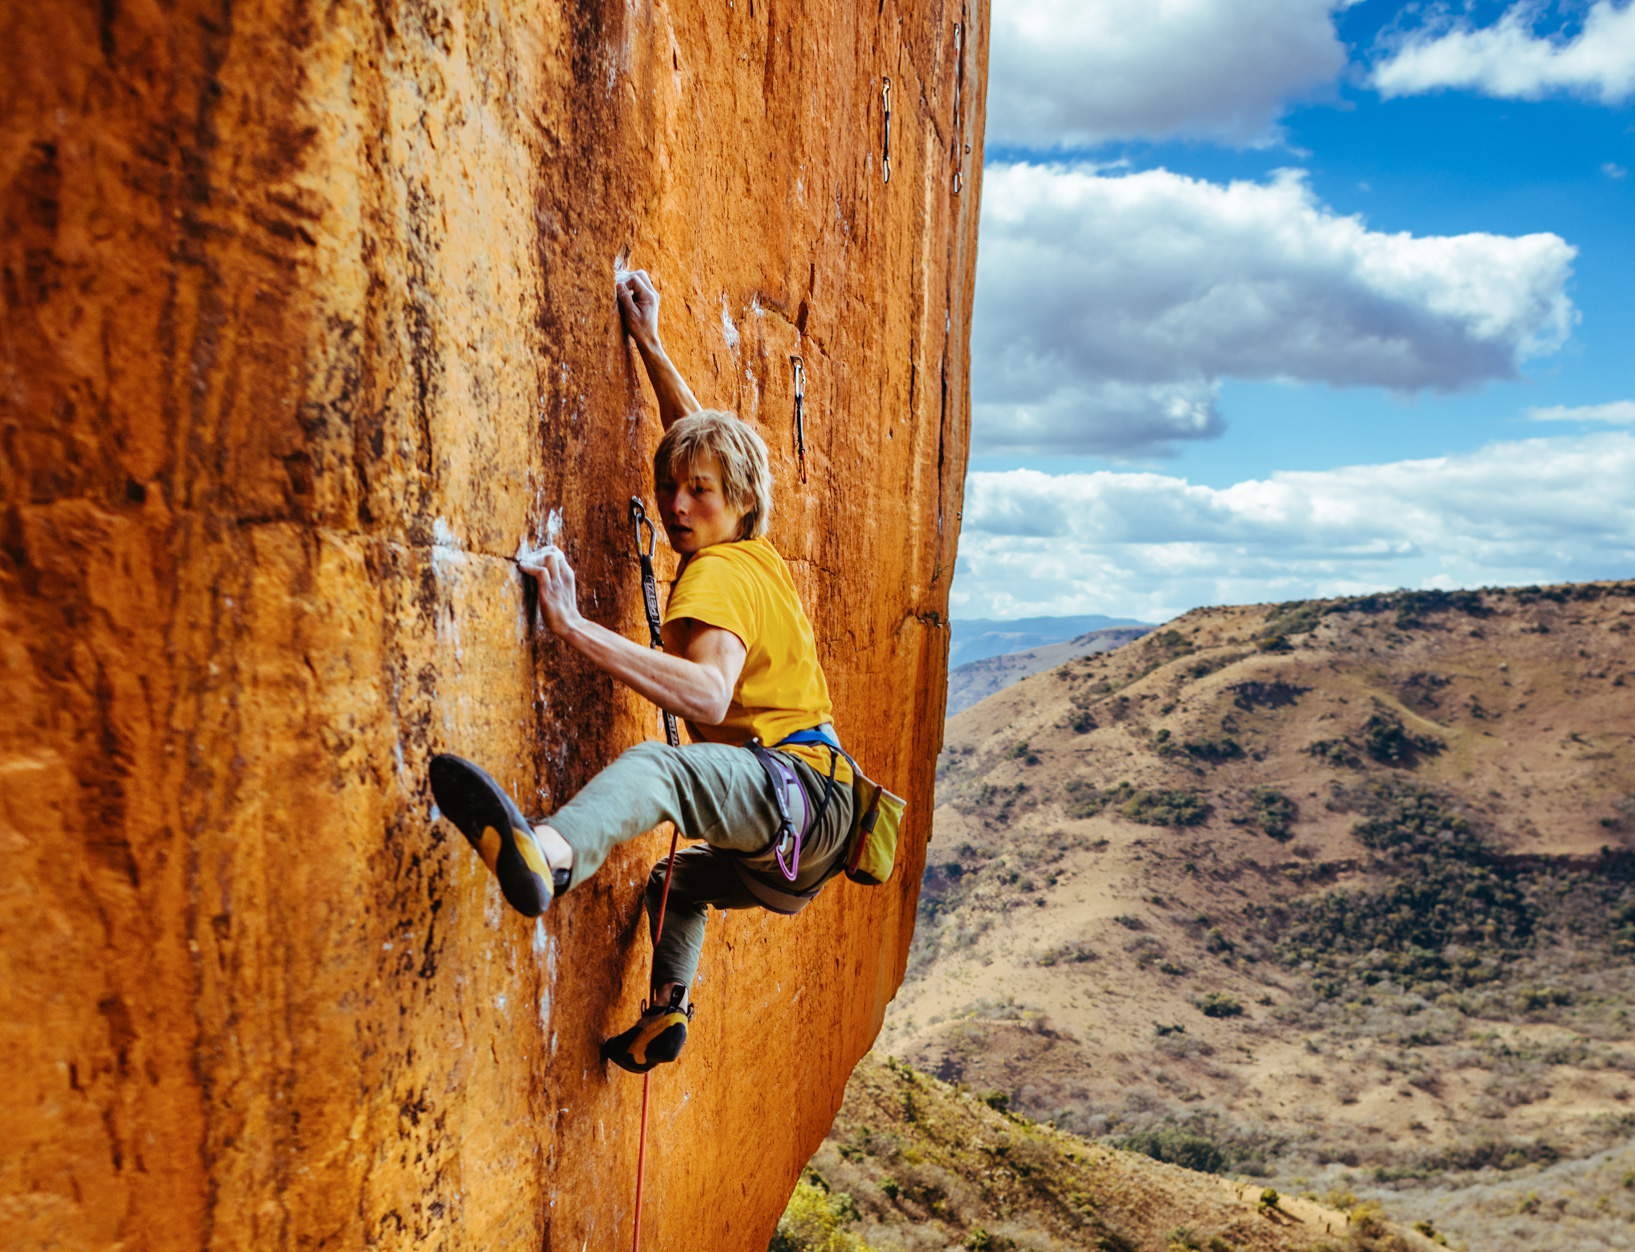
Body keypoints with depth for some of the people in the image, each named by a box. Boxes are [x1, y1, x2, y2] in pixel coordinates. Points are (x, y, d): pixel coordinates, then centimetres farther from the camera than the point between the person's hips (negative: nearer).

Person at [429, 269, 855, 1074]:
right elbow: (700, 438, 32)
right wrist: (648, 343, 32)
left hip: (797, 790, -11)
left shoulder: (720, 571, -11)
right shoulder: (754, 556, 16)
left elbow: (709, 696, -32)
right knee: (682, 877, 40)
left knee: (657, 764, -41)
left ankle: (545, 858, -70)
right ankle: (667, 1014, 46)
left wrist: (575, 627, -36)